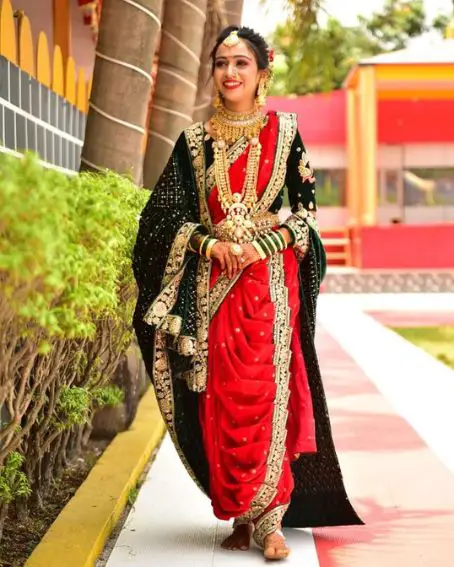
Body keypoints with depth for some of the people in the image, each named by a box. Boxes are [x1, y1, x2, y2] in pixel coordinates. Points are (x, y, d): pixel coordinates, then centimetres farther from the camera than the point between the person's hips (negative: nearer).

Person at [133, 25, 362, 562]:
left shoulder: (284, 131, 6)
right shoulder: (195, 141, 9)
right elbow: (167, 212, 7)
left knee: (267, 392, -9)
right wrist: (211, 243, -9)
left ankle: (269, 518, -4)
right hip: (212, 284, 2)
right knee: (222, 397, 0)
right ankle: (241, 515, 10)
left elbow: (305, 205, 6)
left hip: (270, 281, -2)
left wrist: (267, 241, -10)